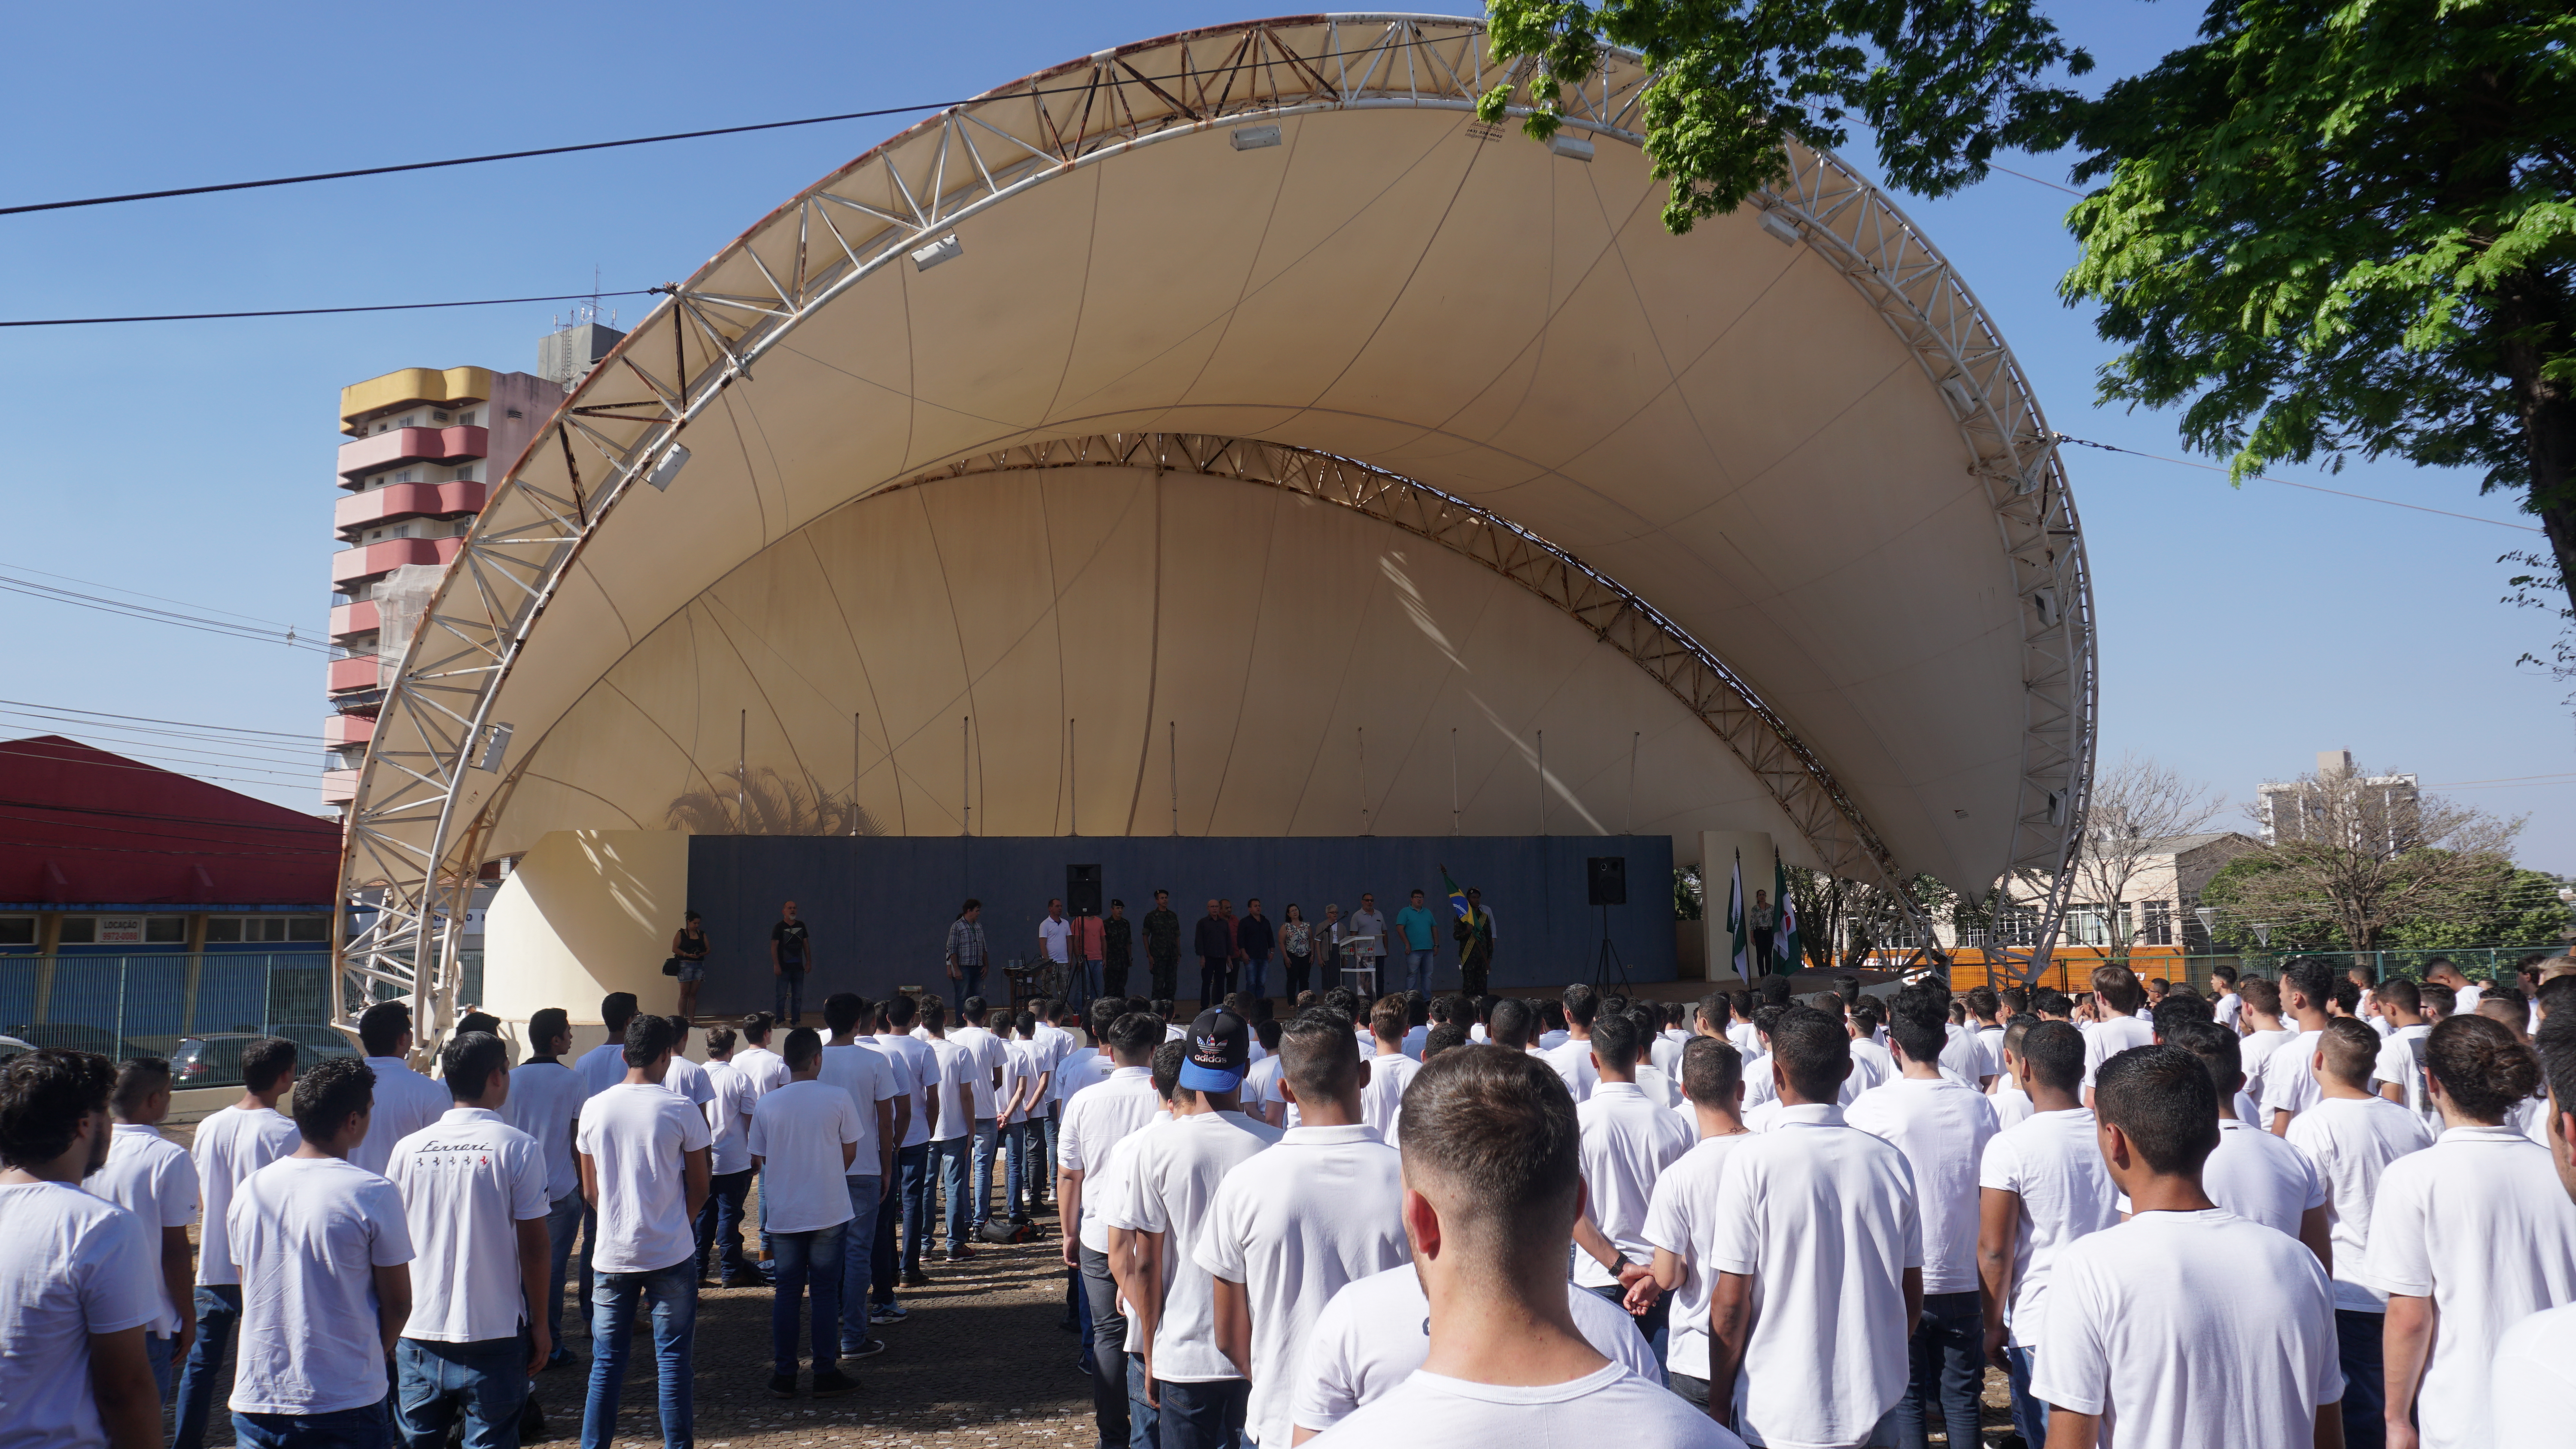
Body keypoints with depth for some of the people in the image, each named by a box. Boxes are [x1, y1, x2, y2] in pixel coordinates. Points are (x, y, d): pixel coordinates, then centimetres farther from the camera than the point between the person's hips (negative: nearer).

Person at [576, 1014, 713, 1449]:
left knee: (606, 1361, 11)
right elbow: (700, 1189, -2)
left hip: (612, 1255, 3)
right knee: (673, 1360, 5)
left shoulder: (594, 1108, 0)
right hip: (671, 1254, -3)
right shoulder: (680, 1110, -9)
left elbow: (590, 1191, 8)